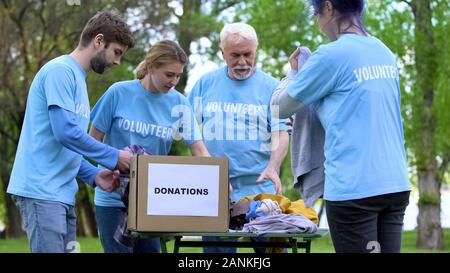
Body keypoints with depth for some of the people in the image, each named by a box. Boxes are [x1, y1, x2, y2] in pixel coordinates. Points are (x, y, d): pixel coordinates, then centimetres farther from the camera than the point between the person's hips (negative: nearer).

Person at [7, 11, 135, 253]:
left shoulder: (78, 79, 21)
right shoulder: (60, 71, -8)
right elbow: (66, 132, -17)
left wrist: (93, 176, 9)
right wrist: (113, 157, -9)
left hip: (63, 194, 9)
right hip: (42, 192, -9)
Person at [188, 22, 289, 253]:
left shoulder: (271, 87, 3)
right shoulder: (205, 84, 9)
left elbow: (280, 134, -1)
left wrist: (272, 168, -19)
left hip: (260, 186, -2)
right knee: (215, 248, 5)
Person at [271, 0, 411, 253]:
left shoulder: (331, 55, -10)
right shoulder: (386, 54, 12)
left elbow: (281, 108, 1)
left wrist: (295, 73, 20)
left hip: (353, 188, -7)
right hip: (395, 183, 7)